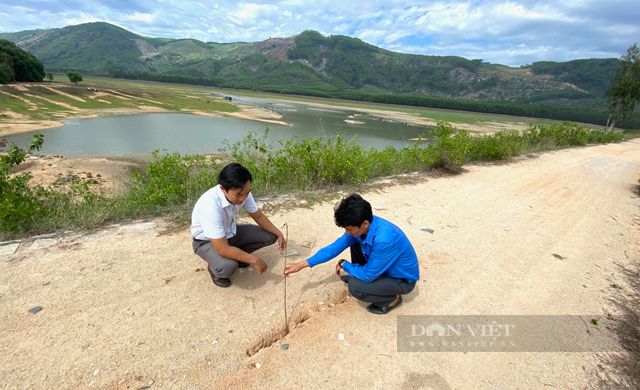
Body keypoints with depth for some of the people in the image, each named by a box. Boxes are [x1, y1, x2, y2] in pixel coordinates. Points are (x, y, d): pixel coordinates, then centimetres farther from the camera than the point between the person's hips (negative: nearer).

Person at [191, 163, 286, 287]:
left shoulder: (242, 193, -20)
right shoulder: (210, 205, -39)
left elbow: (259, 216, -2)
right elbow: (223, 249, -36)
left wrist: (279, 234, -11)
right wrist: (254, 260, -29)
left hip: (229, 232, 6)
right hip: (206, 241, -6)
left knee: (270, 236, -6)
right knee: (228, 266, -34)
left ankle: (237, 256, 14)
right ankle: (214, 269, 3)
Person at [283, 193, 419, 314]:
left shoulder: (384, 240, -40)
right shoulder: (361, 226, -16)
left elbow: (368, 275, -29)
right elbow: (335, 247, -8)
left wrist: (344, 264, -11)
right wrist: (301, 265, -10)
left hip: (403, 279, -7)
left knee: (355, 287, -25)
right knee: (355, 242, 0)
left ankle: (391, 299, 3)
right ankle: (358, 276, 23)